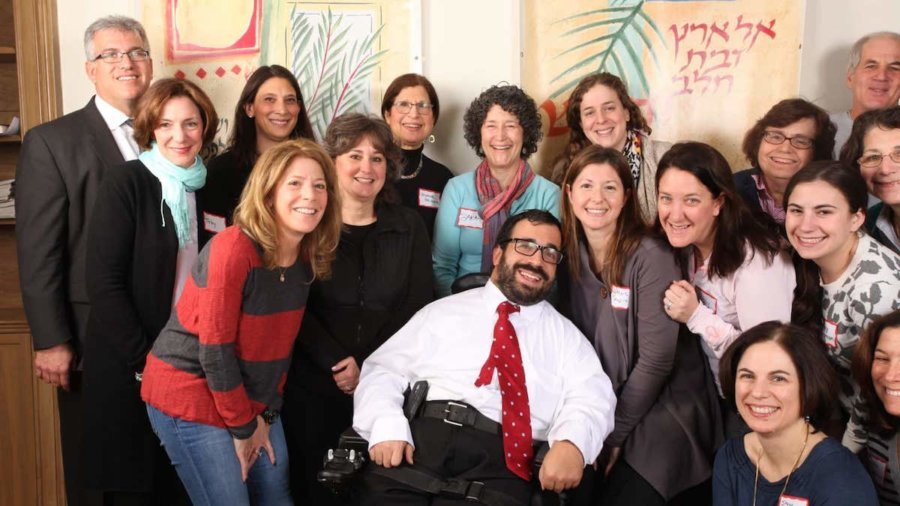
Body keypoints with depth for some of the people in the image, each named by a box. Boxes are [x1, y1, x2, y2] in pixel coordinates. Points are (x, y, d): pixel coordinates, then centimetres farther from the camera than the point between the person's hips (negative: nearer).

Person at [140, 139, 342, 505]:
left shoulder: (307, 256, -2)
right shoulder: (233, 249, -24)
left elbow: (280, 341, 5)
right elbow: (215, 349, -21)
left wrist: (266, 413, 1)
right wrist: (241, 427, -12)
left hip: (252, 396, 7)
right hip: (189, 395, -7)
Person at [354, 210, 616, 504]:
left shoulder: (565, 335, 21)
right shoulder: (442, 312, 19)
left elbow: (591, 396, 6)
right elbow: (383, 370, 13)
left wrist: (572, 442, -17)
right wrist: (387, 427, -8)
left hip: (501, 455, 1)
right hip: (419, 439, 0)